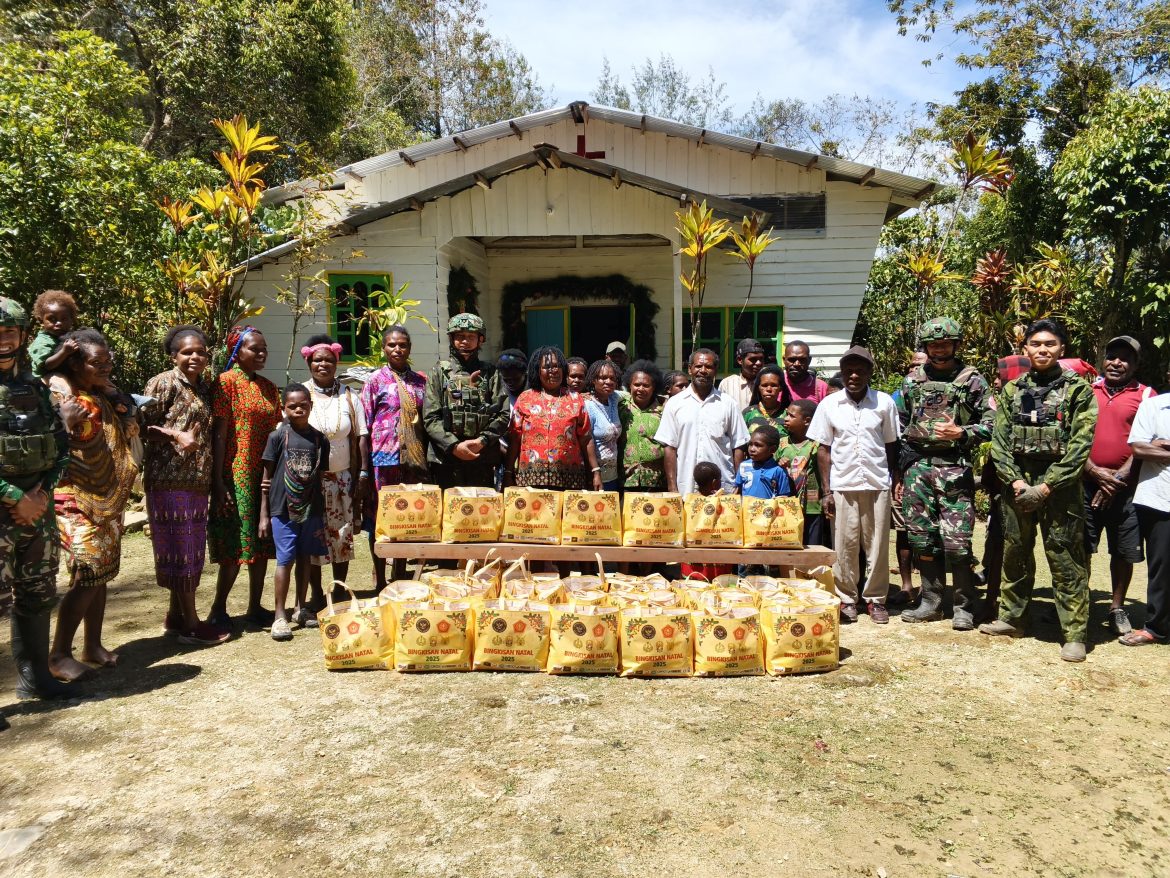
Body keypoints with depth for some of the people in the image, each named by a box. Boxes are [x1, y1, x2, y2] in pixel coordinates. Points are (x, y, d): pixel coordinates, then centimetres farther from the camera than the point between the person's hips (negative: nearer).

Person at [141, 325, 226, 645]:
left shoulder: (205, 386, 14)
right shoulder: (164, 383, -7)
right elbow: (144, 424, -10)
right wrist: (176, 436, -20)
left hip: (197, 480, 8)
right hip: (170, 478, -8)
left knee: (190, 549, 13)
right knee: (181, 548, -3)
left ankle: (175, 616, 25)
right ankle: (190, 623, 5)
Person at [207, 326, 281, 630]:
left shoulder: (269, 388, 13)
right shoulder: (226, 382, -6)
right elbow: (219, 433, -11)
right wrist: (219, 482, -15)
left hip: (265, 477, 6)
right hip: (237, 476, -6)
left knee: (262, 544, 10)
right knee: (236, 546, -2)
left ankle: (255, 607, 21)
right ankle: (218, 610, 14)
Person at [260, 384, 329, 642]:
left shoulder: (319, 439, 5)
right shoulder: (278, 436, -2)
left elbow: (321, 477, 9)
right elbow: (267, 477, 0)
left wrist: (321, 515, 8)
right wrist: (264, 514, -3)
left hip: (311, 510, 3)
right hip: (283, 509, -3)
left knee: (305, 559, 12)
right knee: (285, 561, -3)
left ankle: (300, 609, 25)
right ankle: (280, 616, 5)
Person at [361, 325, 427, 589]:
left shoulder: (420, 381, 11)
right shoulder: (376, 379, 1)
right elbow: (364, 424, -1)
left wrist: (424, 458, 7)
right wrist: (365, 466, -6)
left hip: (412, 457, 4)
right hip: (384, 457, -3)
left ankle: (400, 577, 22)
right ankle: (380, 580, 12)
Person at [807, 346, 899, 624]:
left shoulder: (884, 402, 2)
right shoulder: (829, 405, 2)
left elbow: (891, 446, 9)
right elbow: (824, 450, 4)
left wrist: (895, 483, 4)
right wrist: (826, 491, 0)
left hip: (877, 485, 0)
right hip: (842, 486, 0)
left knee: (877, 544, 6)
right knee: (844, 545, 4)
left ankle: (876, 598, 20)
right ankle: (847, 599, 17)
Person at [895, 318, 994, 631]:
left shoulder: (972, 381, 2)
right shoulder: (912, 380, 11)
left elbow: (991, 423, 1)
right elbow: (900, 429, 13)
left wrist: (961, 433, -17)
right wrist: (899, 474, 10)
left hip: (954, 469, -3)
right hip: (917, 467, 4)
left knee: (956, 541, -5)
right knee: (923, 540, 8)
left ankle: (964, 606, 11)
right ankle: (931, 602, 21)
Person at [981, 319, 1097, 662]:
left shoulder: (1078, 388, -1)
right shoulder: (1012, 390, 9)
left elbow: (1080, 444, -8)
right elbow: (999, 440, 6)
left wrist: (1046, 487, -14)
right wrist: (1015, 480, -7)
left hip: (1059, 485, -4)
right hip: (1016, 483, 4)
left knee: (1065, 560, -2)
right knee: (1014, 553, 12)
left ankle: (1075, 633, 7)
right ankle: (1011, 618, 25)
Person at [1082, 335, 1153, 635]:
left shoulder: (1145, 395, 4)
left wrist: (1118, 477, -11)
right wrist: (1094, 471, -9)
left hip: (1126, 488, 0)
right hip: (1086, 483, 1)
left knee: (1124, 551, 7)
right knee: (1080, 549, 3)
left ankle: (1118, 608, 24)